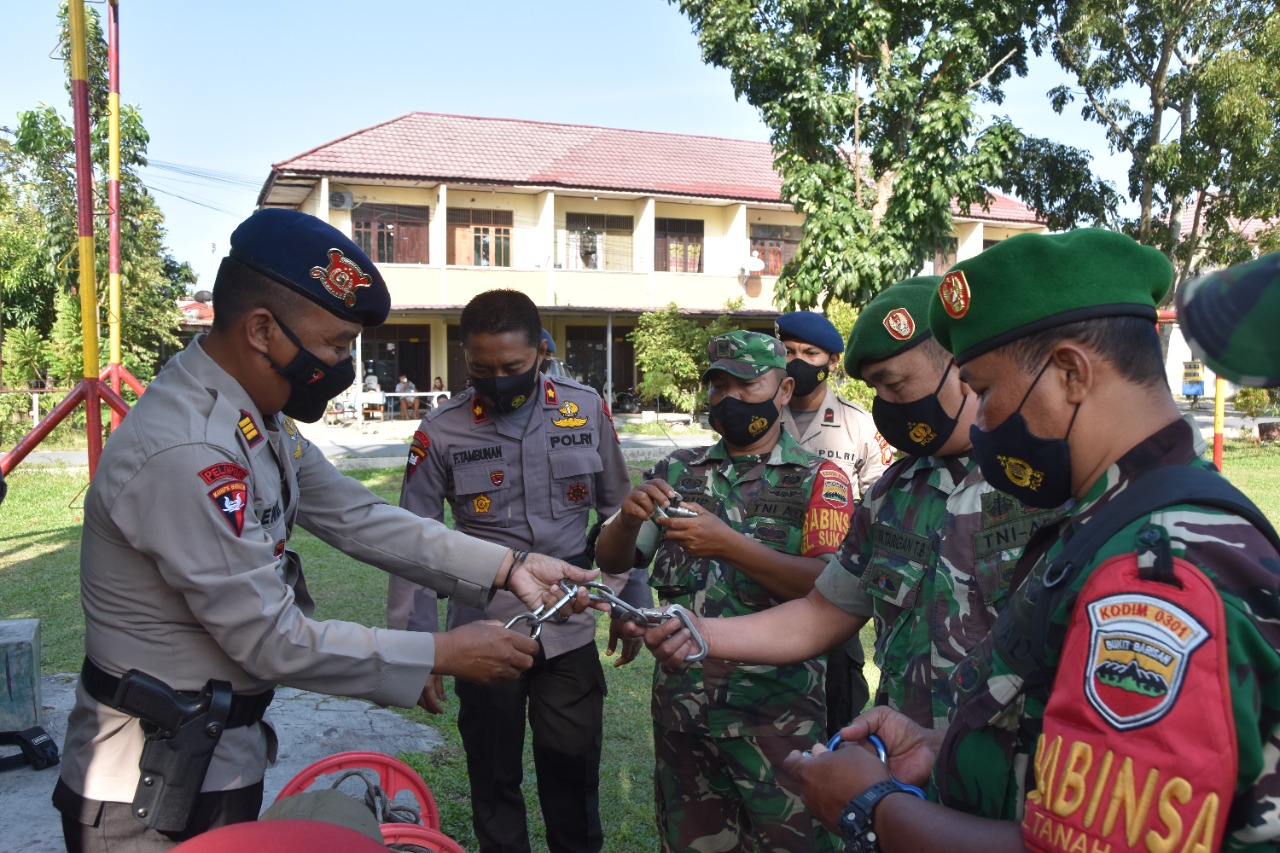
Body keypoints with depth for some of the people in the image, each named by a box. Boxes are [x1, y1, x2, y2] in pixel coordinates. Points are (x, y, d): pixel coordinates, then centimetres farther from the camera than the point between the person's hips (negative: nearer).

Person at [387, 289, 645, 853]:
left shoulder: (586, 410, -3)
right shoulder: (442, 431, -7)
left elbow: (619, 512, 7)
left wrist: (633, 605, 9)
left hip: (570, 631, 1)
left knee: (574, 773, 12)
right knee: (494, 779, 14)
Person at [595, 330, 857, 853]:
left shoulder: (817, 478, -3)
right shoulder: (678, 471, 8)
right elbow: (612, 562, 6)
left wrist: (729, 545, -26)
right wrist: (630, 516, -16)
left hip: (776, 706, -3)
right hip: (680, 700, 4)